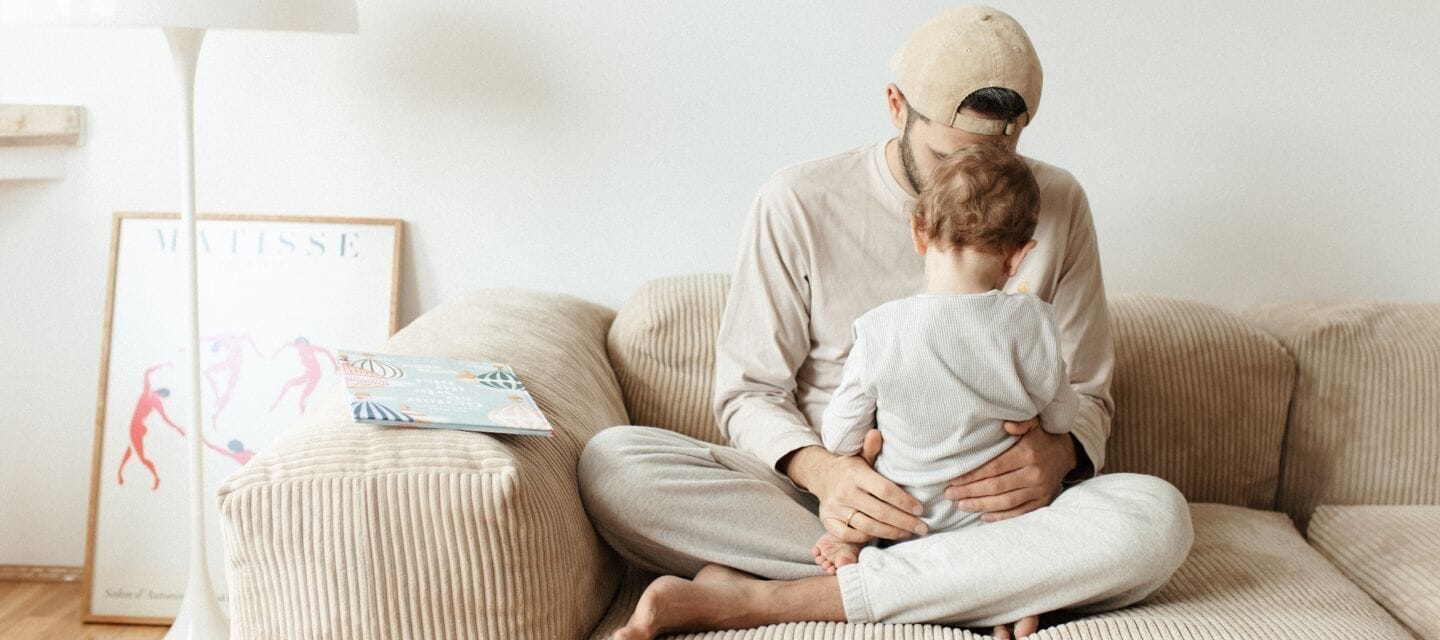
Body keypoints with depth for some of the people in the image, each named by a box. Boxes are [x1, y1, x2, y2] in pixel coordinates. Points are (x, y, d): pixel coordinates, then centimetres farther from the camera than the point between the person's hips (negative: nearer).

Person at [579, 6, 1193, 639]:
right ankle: (983, 582, -25)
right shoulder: (798, 203, -4)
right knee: (609, 460, -26)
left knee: (1158, 516, -31)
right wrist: (820, 470, -24)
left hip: (983, 507, 1)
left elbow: (1086, 394, 8)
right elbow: (748, 390, -1)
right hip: (833, 494, -1)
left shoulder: (1056, 205, 3)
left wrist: (1057, 454, -17)